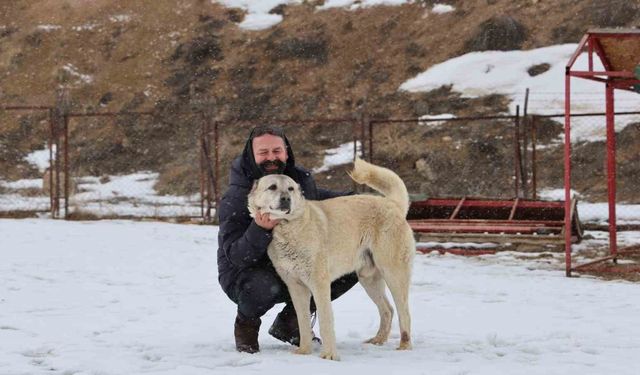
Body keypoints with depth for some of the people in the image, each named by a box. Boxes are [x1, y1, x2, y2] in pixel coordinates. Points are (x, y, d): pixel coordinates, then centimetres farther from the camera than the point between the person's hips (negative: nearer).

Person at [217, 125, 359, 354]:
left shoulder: (302, 178, -5)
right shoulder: (235, 200, -23)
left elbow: (314, 197, 21)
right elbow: (235, 256, -28)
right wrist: (260, 230, -45)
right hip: (245, 273, -6)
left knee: (350, 270, -6)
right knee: (264, 286, -41)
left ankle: (289, 322, 9)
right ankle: (246, 324, -2)